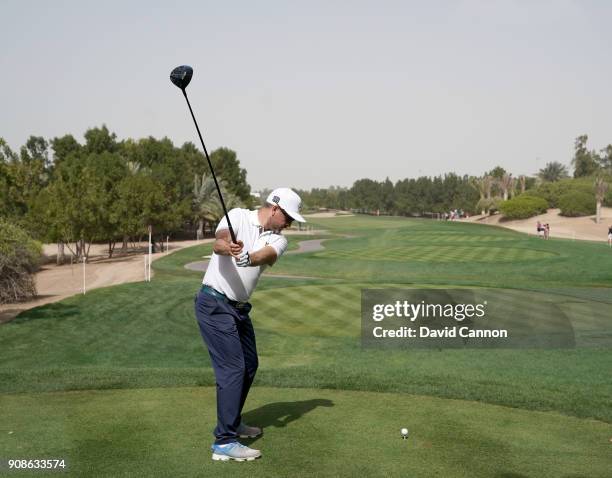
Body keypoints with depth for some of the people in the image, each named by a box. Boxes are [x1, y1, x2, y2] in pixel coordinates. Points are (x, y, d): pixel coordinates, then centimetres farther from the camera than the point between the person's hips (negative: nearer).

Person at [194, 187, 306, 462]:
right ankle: (224, 442, -10)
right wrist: (227, 247, -49)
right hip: (214, 303, -8)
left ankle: (232, 423, 36)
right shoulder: (238, 216, -7)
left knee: (249, 366, 18)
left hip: (239, 308, 8)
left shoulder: (278, 240, 4)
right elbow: (218, 243, -25)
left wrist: (246, 257, -43)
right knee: (233, 369, -13)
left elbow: (267, 255, -21)